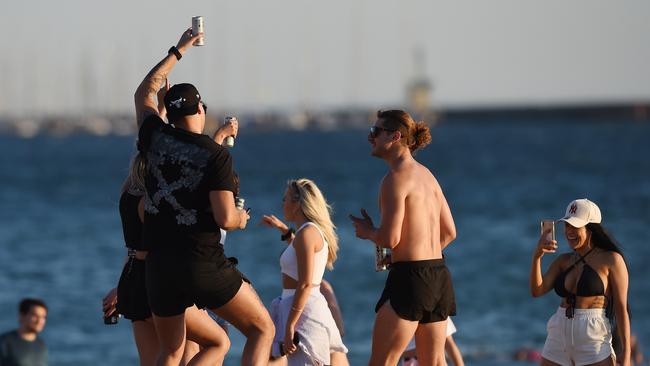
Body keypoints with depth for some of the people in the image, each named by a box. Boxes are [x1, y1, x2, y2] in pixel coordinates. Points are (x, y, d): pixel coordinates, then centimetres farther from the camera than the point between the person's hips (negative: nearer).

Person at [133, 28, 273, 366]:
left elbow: (144, 92, 23)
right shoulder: (216, 155, -9)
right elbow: (225, 218, -15)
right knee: (262, 330, 8)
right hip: (204, 268, -5)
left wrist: (178, 51, 32)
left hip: (159, 267, 5)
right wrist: (240, 220, 9)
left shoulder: (155, 137, 3)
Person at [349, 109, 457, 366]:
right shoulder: (426, 174, 15)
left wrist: (367, 231, 2)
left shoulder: (396, 178, -12)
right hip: (438, 274, 9)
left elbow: (389, 238, -18)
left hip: (409, 277, -9)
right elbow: (449, 232, 19)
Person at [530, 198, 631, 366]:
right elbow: (537, 290, 1)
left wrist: (626, 351, -10)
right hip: (558, 339, 6)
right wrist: (537, 257, -14)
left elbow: (621, 308, -4)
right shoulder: (564, 261, 13)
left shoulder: (611, 260, -2)